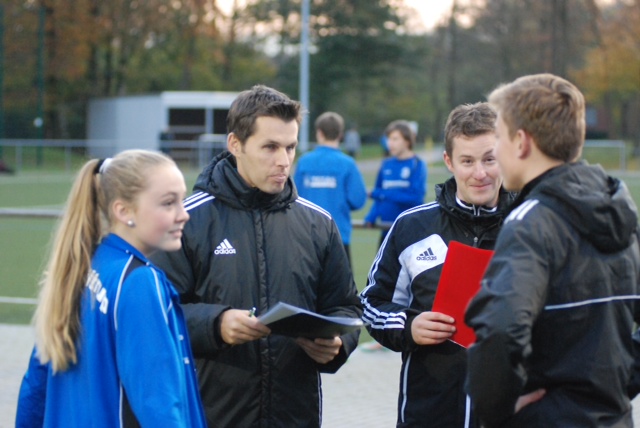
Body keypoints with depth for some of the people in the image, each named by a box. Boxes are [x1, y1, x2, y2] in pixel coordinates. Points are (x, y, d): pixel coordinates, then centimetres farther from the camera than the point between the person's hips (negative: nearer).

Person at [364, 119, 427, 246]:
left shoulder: (417, 164, -8)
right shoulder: (387, 164, 8)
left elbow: (416, 197, -17)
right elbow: (378, 196, 14)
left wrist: (385, 194, -20)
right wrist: (370, 218, -2)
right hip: (387, 231, 5)